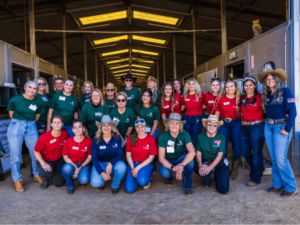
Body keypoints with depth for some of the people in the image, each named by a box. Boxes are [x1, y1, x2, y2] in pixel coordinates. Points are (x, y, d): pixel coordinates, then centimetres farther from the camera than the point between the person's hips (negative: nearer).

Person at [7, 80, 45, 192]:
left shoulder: (38, 102, 0)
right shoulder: (15, 100, -6)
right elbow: (11, 115, 5)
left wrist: (29, 123, 11)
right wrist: (20, 123, 7)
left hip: (31, 127, 2)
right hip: (16, 126, -2)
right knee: (15, 155, 1)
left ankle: (36, 175, 26)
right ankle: (17, 180, 16)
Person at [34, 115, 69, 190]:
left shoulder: (65, 134, -14)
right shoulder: (43, 137, -24)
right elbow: (36, 152, -13)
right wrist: (43, 163, -26)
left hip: (58, 160, 3)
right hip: (46, 160, -3)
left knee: (59, 183, 0)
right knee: (45, 173, -36)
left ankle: (55, 171, 34)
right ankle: (46, 179, 6)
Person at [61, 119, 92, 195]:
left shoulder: (89, 141, -10)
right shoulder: (68, 141, -9)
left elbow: (89, 157, -4)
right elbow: (65, 157, -3)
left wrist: (80, 168, -15)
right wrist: (75, 167, -16)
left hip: (83, 164, -1)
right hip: (71, 164, 1)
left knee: (84, 180, -30)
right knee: (67, 168, -36)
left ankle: (81, 179, 13)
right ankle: (70, 186, -2)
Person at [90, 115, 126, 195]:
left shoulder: (117, 139, -8)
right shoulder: (96, 141, -9)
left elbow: (120, 155, -12)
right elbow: (94, 159, -9)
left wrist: (111, 163, -30)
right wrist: (102, 173, -22)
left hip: (114, 164, 1)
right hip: (100, 164, 0)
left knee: (122, 166, -35)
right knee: (95, 183, -29)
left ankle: (115, 185, -2)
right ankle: (101, 181, 13)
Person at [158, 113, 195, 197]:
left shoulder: (185, 135, -18)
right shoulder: (163, 136, -18)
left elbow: (192, 152, -32)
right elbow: (161, 157, -19)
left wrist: (182, 165, -44)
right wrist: (172, 167, -35)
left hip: (181, 159, 0)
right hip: (168, 161, 0)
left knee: (190, 160, -33)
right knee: (164, 173, -32)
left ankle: (187, 186, -12)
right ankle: (169, 177, 9)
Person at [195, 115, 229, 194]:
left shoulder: (221, 137, -7)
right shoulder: (200, 137, -2)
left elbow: (220, 155, -13)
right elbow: (198, 153, -2)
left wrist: (210, 167, -25)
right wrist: (200, 165, -21)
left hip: (219, 163, 1)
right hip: (205, 163, 0)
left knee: (223, 189, -14)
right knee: (203, 172, -37)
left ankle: (217, 175, 22)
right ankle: (207, 180, 5)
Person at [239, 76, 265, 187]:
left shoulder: (260, 97, -6)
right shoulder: (242, 98, 10)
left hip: (257, 127, -6)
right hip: (244, 127, 6)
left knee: (256, 153, 2)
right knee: (245, 153, 11)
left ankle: (255, 178, 16)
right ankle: (259, 169, 36)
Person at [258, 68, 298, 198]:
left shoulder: (285, 92, -6)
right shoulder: (266, 95, 12)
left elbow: (292, 111, -12)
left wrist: (288, 129, -16)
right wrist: (268, 123, 3)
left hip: (281, 127, -6)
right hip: (268, 127, 6)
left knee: (281, 159, -9)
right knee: (274, 159, 9)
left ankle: (291, 187, 6)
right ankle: (278, 184, 19)